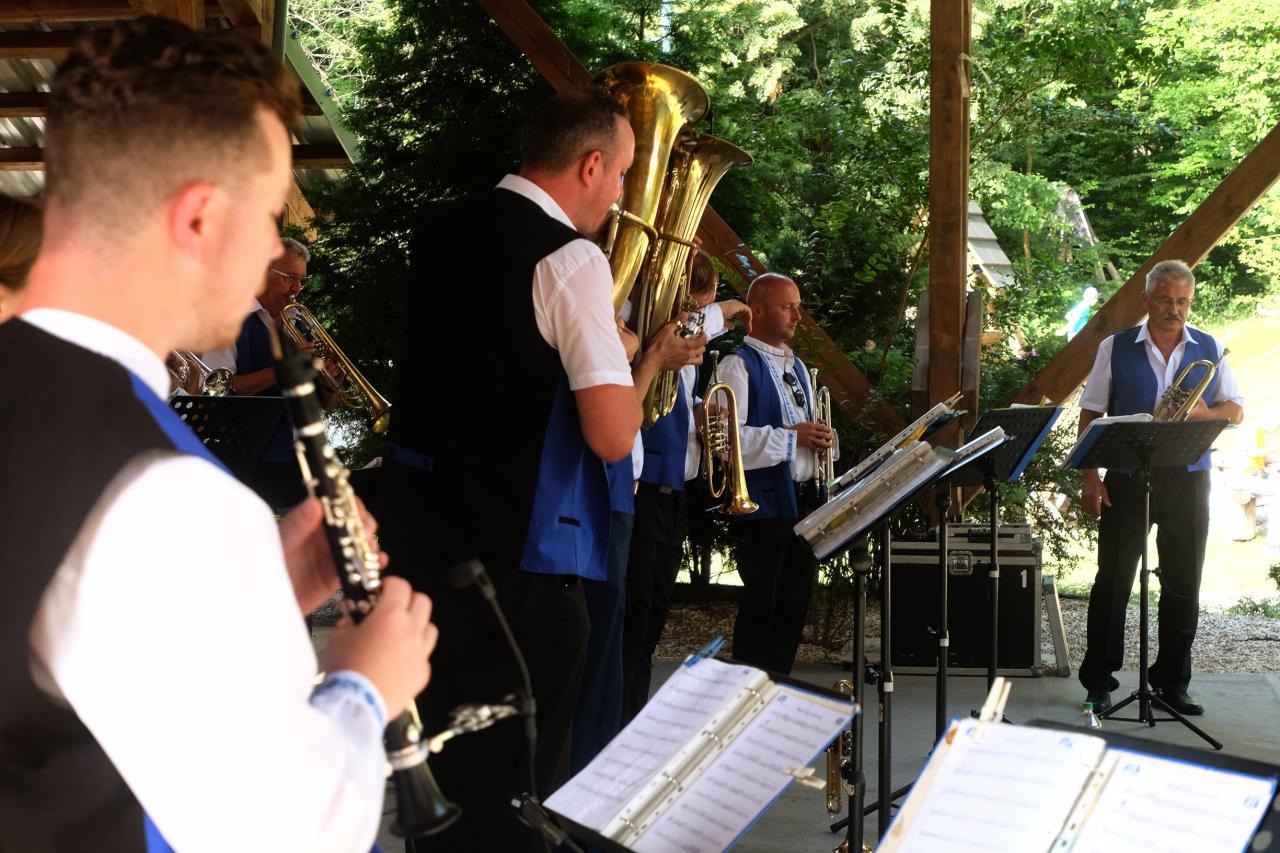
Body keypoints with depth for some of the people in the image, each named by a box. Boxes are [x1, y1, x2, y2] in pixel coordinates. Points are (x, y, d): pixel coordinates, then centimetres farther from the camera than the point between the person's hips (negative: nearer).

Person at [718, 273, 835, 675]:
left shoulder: (796, 366, 19)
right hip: (763, 503, -8)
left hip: (803, 500, 8)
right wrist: (792, 437, -20)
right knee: (761, 605, -2)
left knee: (795, 601, 13)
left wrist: (822, 438, 2)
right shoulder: (738, 366, -8)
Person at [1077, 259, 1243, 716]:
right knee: (1113, 580, 1)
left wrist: (1205, 411, -13)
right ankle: (1098, 681, 10)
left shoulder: (1209, 349, 9)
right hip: (1127, 478, -2)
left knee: (1183, 584, 7)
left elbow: (1236, 410, 10)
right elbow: (1090, 414, 2)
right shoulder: (1115, 347, 2)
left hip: (1188, 479, 2)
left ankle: (1172, 681, 19)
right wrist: (1090, 478, -6)